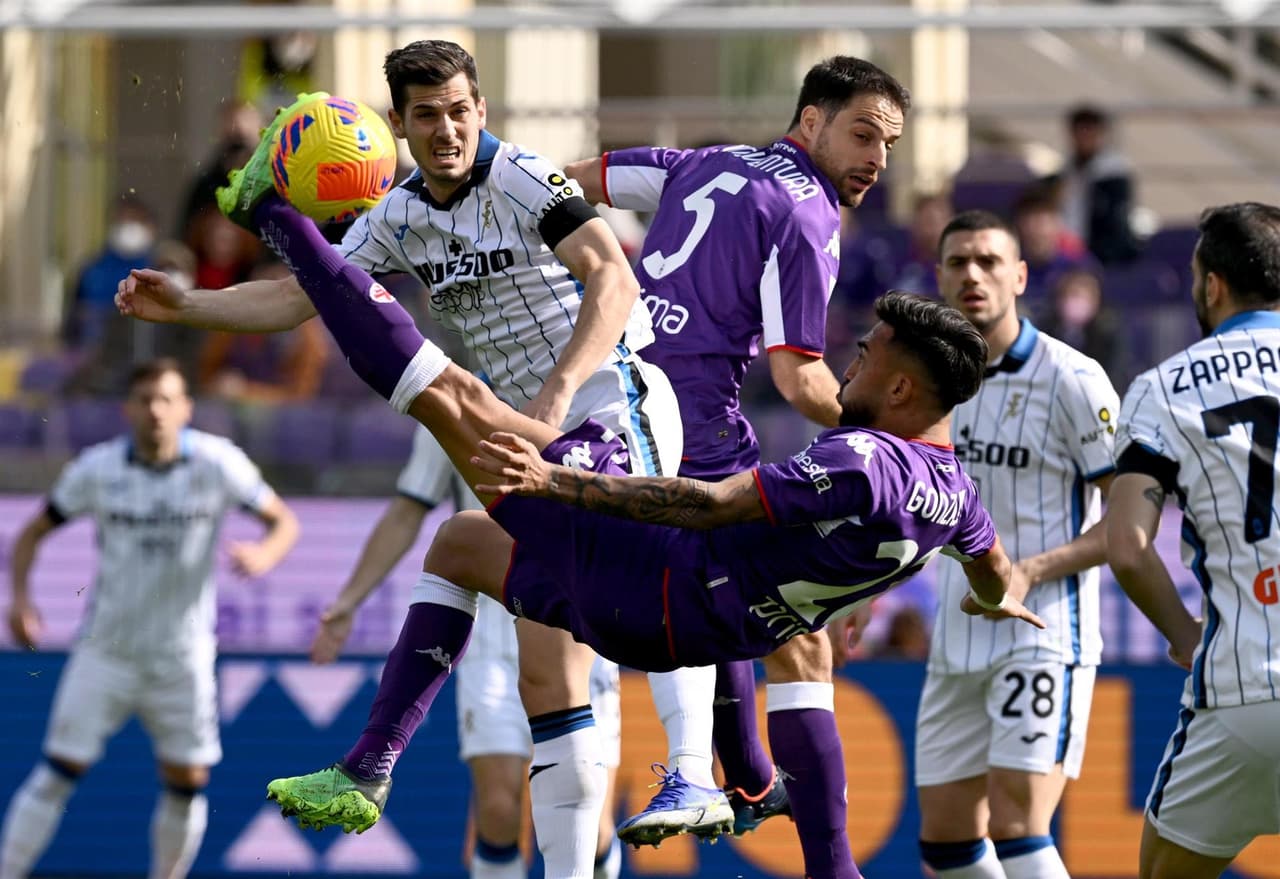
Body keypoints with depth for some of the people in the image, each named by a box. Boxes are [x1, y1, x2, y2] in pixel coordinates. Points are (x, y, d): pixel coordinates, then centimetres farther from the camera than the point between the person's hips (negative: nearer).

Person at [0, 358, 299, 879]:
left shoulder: (216, 462, -9)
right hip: (106, 652, -1)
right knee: (58, 773, -7)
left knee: (187, 782, 3)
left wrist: (265, 554, -26)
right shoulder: (97, 469, -7)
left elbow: (283, 521, -2)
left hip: (182, 655, 1)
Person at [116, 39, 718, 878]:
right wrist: (184, 304, 5)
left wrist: (558, 390, -34)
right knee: (544, 674, 3)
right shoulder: (400, 217, 11)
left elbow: (614, 280, -24)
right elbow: (299, 297, 17)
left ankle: (693, 776, -49)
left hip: (611, 393, -8)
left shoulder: (523, 180, -11)